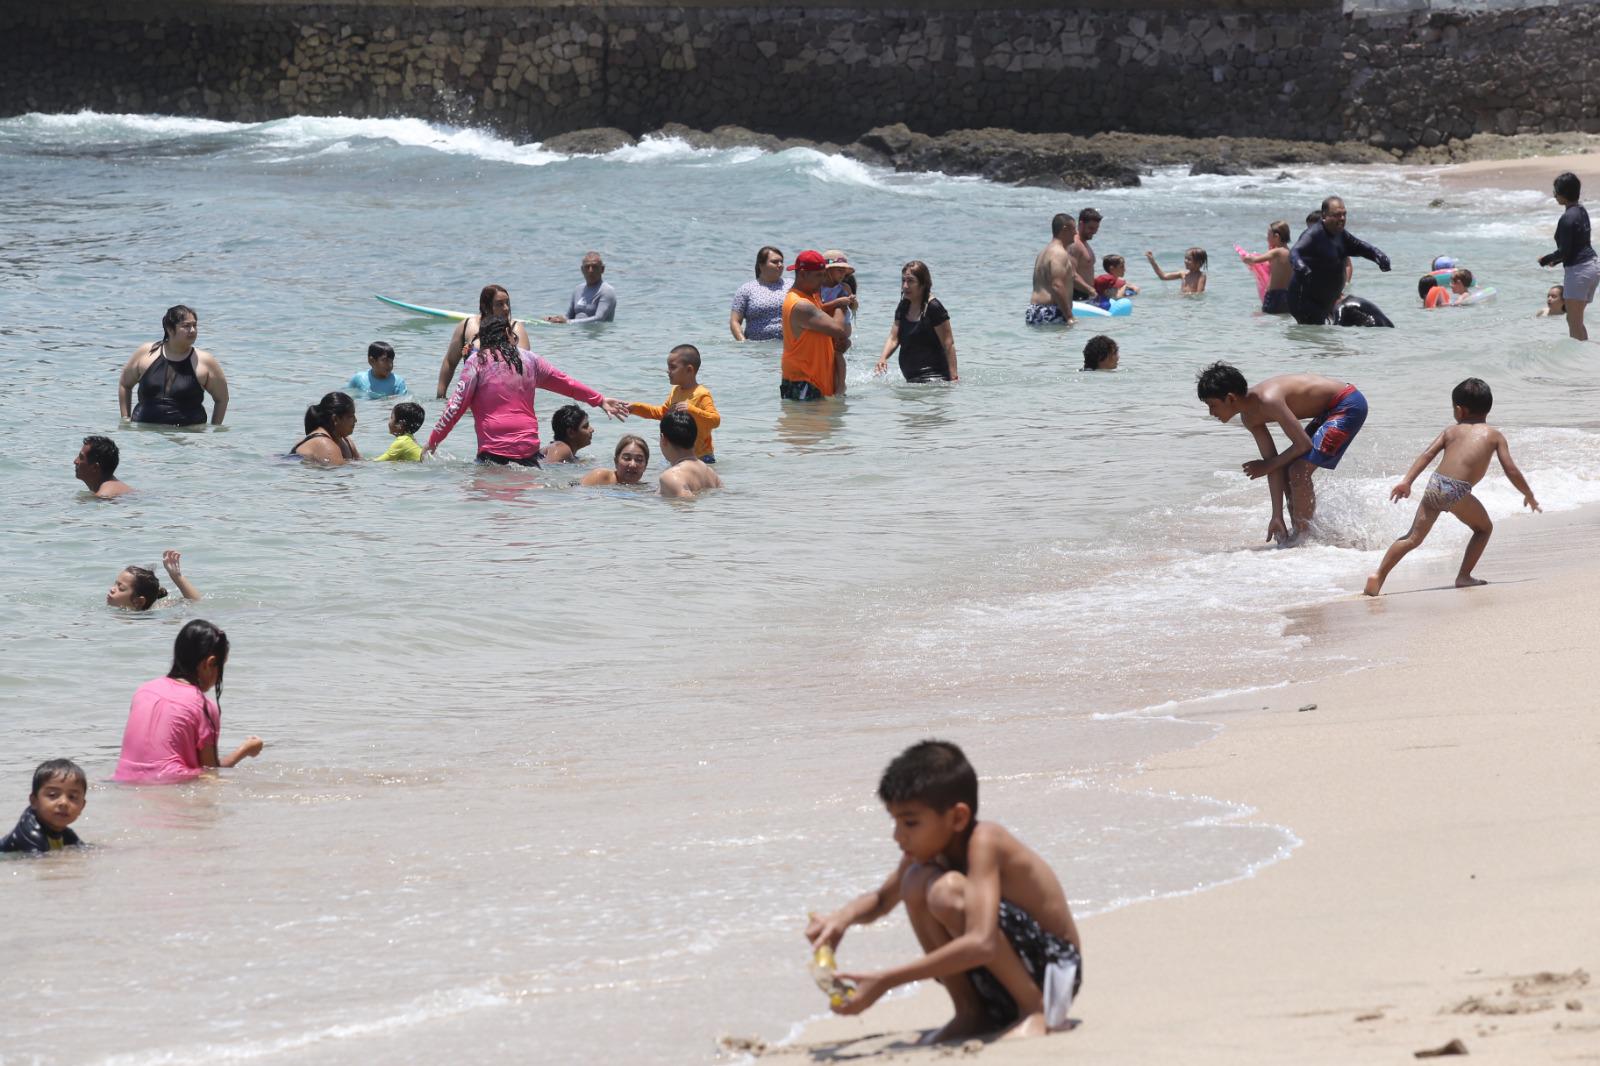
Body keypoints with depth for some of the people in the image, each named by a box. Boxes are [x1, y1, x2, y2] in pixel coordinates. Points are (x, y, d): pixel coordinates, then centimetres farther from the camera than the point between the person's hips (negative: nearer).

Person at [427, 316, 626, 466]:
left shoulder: (477, 362, 4)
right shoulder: (528, 359, 14)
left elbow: (456, 406, 1)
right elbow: (566, 383, 27)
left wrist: (433, 441, 8)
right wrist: (600, 401, 40)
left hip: (492, 450, -3)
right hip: (528, 446, 3)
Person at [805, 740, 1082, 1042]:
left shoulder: (983, 841, -24)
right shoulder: (928, 848, 0)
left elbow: (981, 944, -37)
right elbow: (881, 900, 20)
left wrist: (886, 981, -37)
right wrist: (844, 916, -6)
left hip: (1053, 968, -7)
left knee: (948, 892, -28)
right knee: (917, 881, -8)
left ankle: (1036, 1008, -14)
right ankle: (971, 1013, 0)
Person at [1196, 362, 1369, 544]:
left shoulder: (1268, 401, -29)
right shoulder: (1249, 417, 0)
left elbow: (1304, 444, -23)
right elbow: (1273, 462, 1)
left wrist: (1267, 466, -8)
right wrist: (1277, 517, -4)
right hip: (1329, 410, 9)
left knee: (1299, 472, -16)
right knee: (1286, 473, 11)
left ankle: (1303, 536, -3)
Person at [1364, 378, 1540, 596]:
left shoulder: (1451, 431, 20)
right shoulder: (1495, 435, 13)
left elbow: (1428, 455, 8)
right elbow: (1511, 470, 8)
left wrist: (1406, 481, 3)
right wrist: (1529, 495, 20)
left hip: (1434, 484, 3)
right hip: (1457, 491, -3)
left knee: (1413, 538, 9)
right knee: (1484, 528, 21)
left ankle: (1379, 576, -4)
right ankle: (1464, 576, 14)